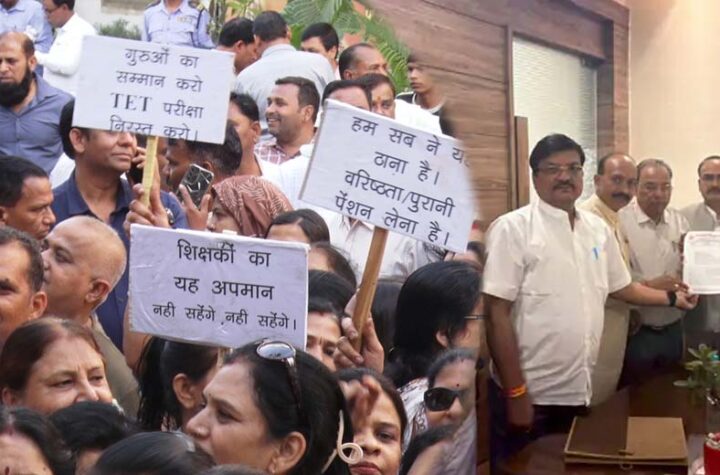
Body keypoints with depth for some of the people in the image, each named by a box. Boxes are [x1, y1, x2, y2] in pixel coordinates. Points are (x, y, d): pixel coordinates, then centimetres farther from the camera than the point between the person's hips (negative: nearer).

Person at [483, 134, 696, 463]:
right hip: (529, 395, -6)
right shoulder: (512, 229, -12)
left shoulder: (598, 229, 8)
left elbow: (620, 287, 23)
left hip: (579, 391, 6)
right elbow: (497, 315, -15)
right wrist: (515, 392, -16)